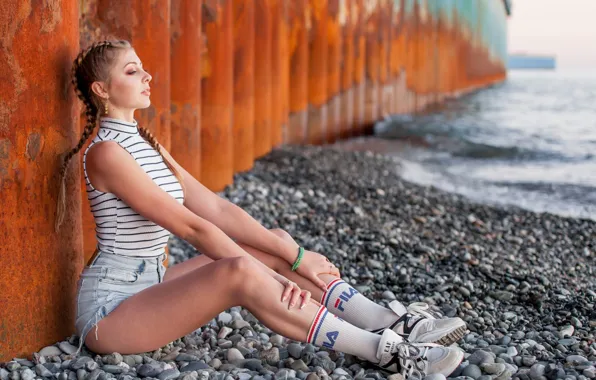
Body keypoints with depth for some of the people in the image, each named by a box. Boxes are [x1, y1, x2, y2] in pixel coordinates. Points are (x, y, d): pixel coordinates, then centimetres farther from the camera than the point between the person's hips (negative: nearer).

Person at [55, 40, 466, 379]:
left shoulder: (146, 144, 11)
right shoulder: (106, 152, -16)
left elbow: (215, 208, 4)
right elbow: (190, 226, -21)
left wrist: (289, 253, -6)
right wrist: (278, 270, -19)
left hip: (151, 285, 9)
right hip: (111, 308, -9)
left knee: (274, 242, -4)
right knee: (238, 273, -31)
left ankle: (391, 322, -8)